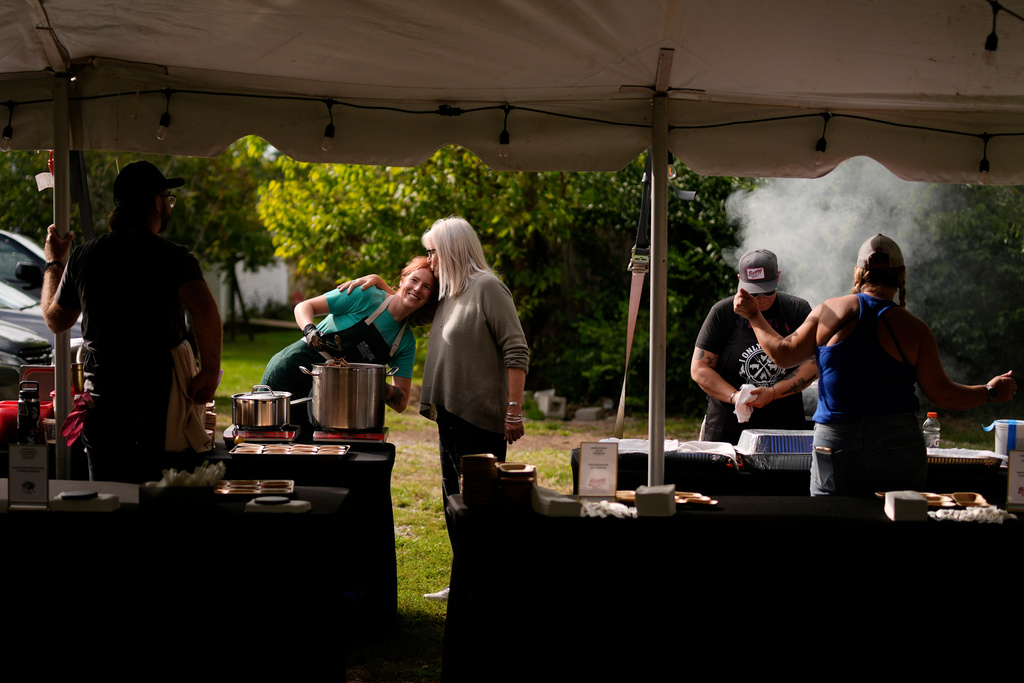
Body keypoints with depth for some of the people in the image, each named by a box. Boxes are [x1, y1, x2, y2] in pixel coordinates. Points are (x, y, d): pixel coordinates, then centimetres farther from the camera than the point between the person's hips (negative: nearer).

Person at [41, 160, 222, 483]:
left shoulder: (84, 257, 5)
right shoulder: (172, 257, -9)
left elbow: (55, 319, 19)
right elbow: (205, 310, -28)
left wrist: (54, 263, 32)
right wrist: (210, 371, -18)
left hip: (101, 405, 4)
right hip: (162, 403, -4)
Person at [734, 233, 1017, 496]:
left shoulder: (830, 312, 0)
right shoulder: (914, 329, -1)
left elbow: (784, 353, 9)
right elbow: (943, 395, 0)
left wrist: (754, 316, 25)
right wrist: (991, 391, 17)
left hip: (836, 448, 0)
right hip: (900, 447, 0)